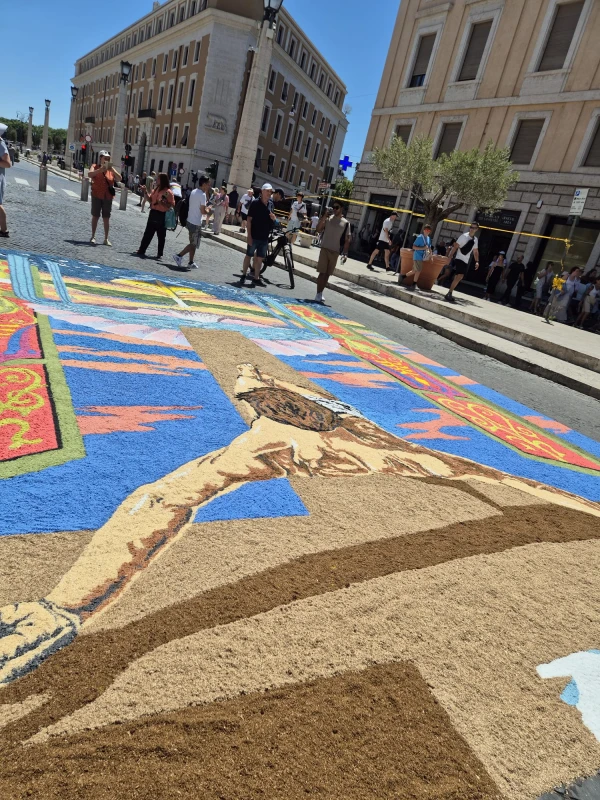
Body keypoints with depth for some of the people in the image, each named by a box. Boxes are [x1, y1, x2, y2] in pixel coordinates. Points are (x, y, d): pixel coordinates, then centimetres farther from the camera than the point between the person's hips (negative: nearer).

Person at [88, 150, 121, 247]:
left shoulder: (111, 169, 7)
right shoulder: (95, 167, -1)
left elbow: (119, 178, -7)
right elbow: (89, 174, -18)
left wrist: (112, 169, -21)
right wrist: (102, 169, -29)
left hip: (108, 197, 2)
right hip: (97, 196, -2)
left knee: (106, 218, 5)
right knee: (95, 216, 5)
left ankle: (106, 239, 10)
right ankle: (93, 236, 14)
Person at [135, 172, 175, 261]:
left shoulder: (168, 192, -11)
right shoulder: (156, 189, 11)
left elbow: (172, 204, -13)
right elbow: (151, 199, 18)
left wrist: (162, 203, -24)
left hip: (162, 215, -7)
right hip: (153, 213, 7)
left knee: (161, 236, 3)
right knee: (147, 234, 10)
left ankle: (160, 254, 12)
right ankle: (141, 251, 17)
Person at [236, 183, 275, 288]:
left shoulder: (271, 204, 9)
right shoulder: (255, 203, -9)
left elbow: (273, 219, 20)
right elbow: (249, 219, -12)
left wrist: (274, 217, -6)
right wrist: (249, 235, -18)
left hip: (264, 237, 5)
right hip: (254, 236, -5)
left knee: (260, 258, 10)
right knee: (249, 255, 3)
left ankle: (256, 278, 18)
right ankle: (243, 276, 12)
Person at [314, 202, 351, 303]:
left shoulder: (346, 223, 4)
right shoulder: (328, 218, 2)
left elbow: (347, 239, 4)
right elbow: (318, 229, -8)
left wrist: (345, 253, -4)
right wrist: (324, 216, -13)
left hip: (335, 251, 2)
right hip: (325, 249, -2)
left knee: (328, 274, 8)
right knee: (322, 272, -8)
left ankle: (321, 293, 20)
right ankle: (318, 294, -6)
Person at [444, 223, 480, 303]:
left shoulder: (475, 239, 13)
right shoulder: (464, 236, -7)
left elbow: (475, 251, 21)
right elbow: (455, 246, -12)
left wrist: (477, 261, 12)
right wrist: (450, 256, -22)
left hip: (466, 261, 7)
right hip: (459, 259, -7)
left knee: (459, 277, 5)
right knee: (459, 276, -20)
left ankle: (450, 294, 12)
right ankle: (449, 294, -17)